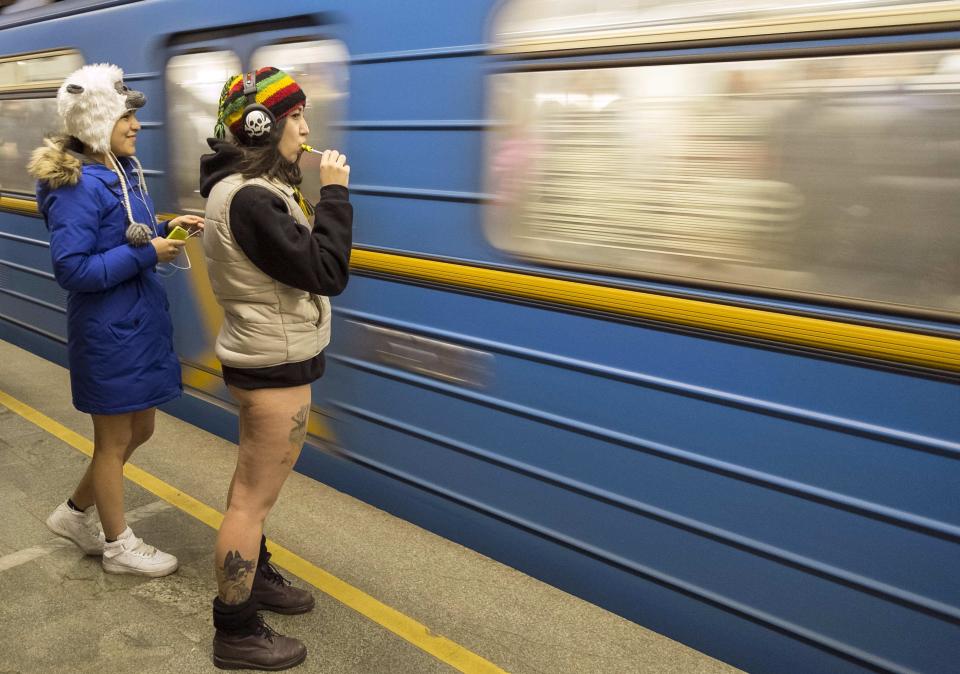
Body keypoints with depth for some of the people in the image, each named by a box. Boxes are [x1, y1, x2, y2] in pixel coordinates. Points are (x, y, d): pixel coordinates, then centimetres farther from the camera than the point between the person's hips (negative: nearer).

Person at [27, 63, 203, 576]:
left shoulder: (123, 170, 8)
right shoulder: (79, 186, -19)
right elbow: (72, 269, -22)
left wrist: (166, 230, -1)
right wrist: (146, 253, -22)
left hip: (140, 321, 9)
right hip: (108, 331, -9)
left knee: (139, 429, 20)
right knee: (115, 439, 8)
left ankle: (76, 513, 40)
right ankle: (118, 545, 28)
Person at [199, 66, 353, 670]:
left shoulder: (246, 187, 9)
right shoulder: (249, 199, -24)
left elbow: (296, 255, 8)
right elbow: (328, 273, -26)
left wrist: (318, 199, -2)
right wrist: (335, 193, -18)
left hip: (263, 358, 11)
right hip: (277, 365, -11)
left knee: (255, 481, 23)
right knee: (255, 496, 1)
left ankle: (253, 574, 42)